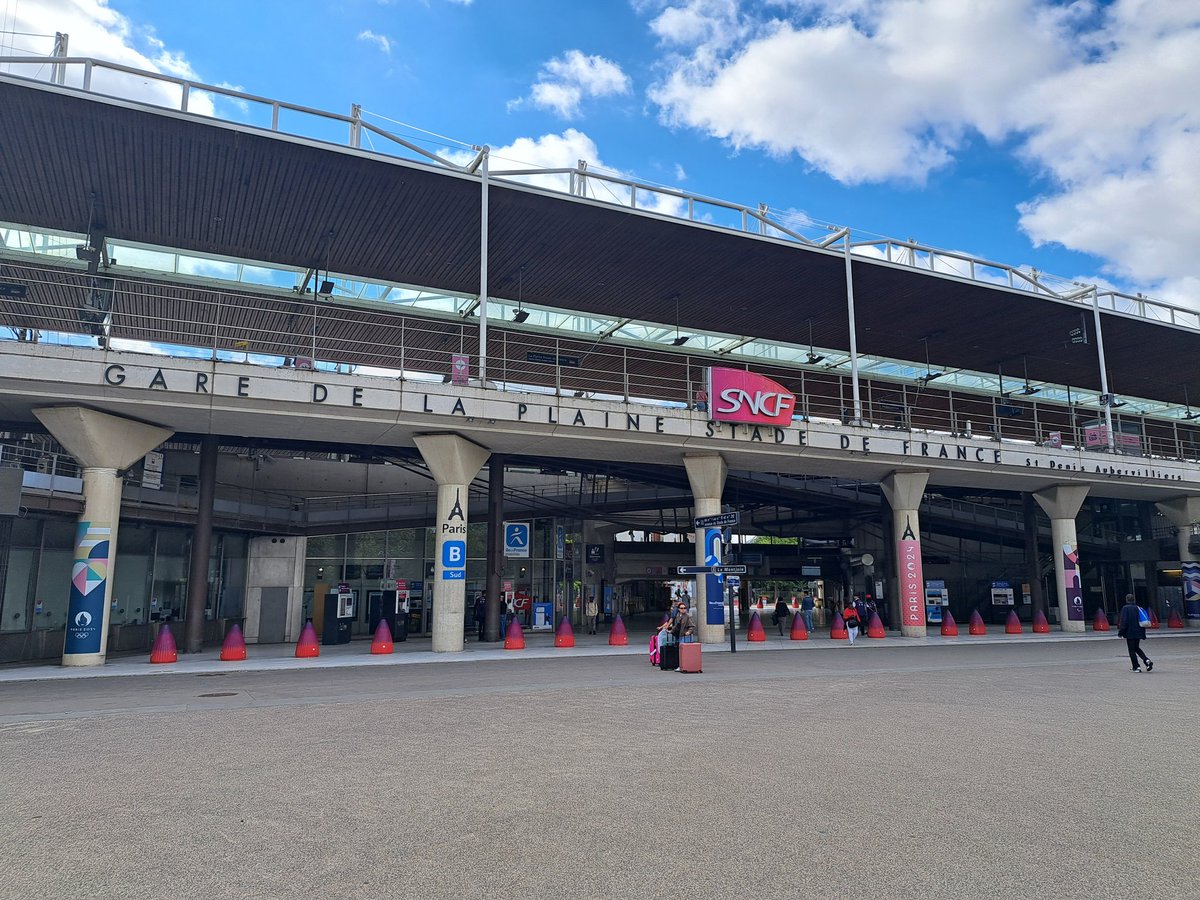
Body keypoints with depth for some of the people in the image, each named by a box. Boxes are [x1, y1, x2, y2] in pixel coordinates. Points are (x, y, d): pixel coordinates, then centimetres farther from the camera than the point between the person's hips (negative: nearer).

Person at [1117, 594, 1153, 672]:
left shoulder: (1125, 608, -12)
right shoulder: (1138, 608, 7)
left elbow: (1123, 622, -16)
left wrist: (1120, 633, -10)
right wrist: (1143, 634, 18)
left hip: (1130, 633, -6)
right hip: (1138, 633, 6)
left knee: (1132, 650, 2)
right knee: (1137, 648, 20)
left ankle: (1136, 667, 1)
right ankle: (1147, 660, 1)